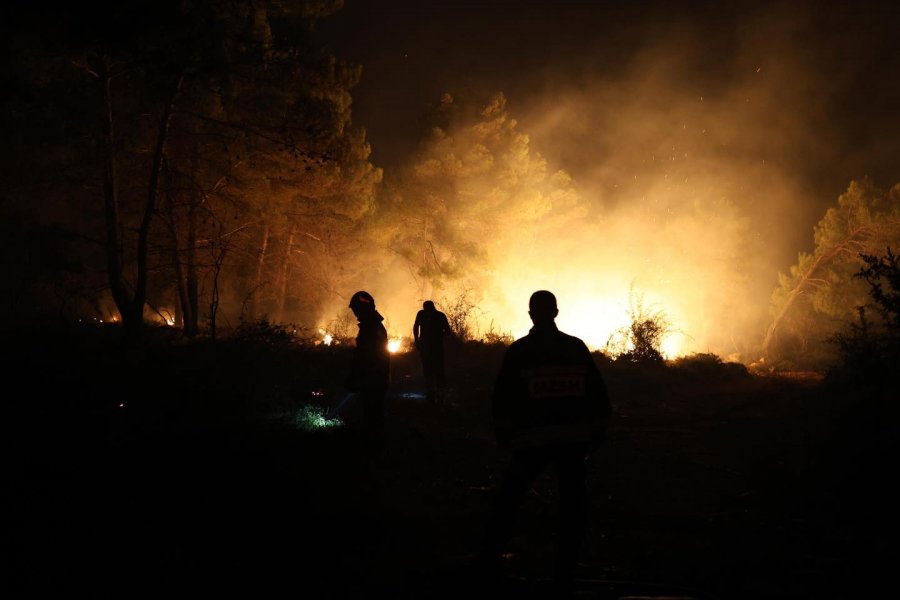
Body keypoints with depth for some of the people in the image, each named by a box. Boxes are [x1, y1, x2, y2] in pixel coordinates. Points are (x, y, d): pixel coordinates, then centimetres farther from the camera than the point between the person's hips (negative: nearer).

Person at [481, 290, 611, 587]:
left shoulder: (519, 351, -1)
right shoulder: (576, 348, 6)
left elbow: (503, 395, -2)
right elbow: (598, 393, 7)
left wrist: (503, 433, 6)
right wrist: (597, 432, 13)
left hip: (533, 440, -1)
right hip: (573, 440, 2)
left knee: (508, 499, 11)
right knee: (572, 505, 8)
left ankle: (488, 563, 12)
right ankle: (565, 572, 7)